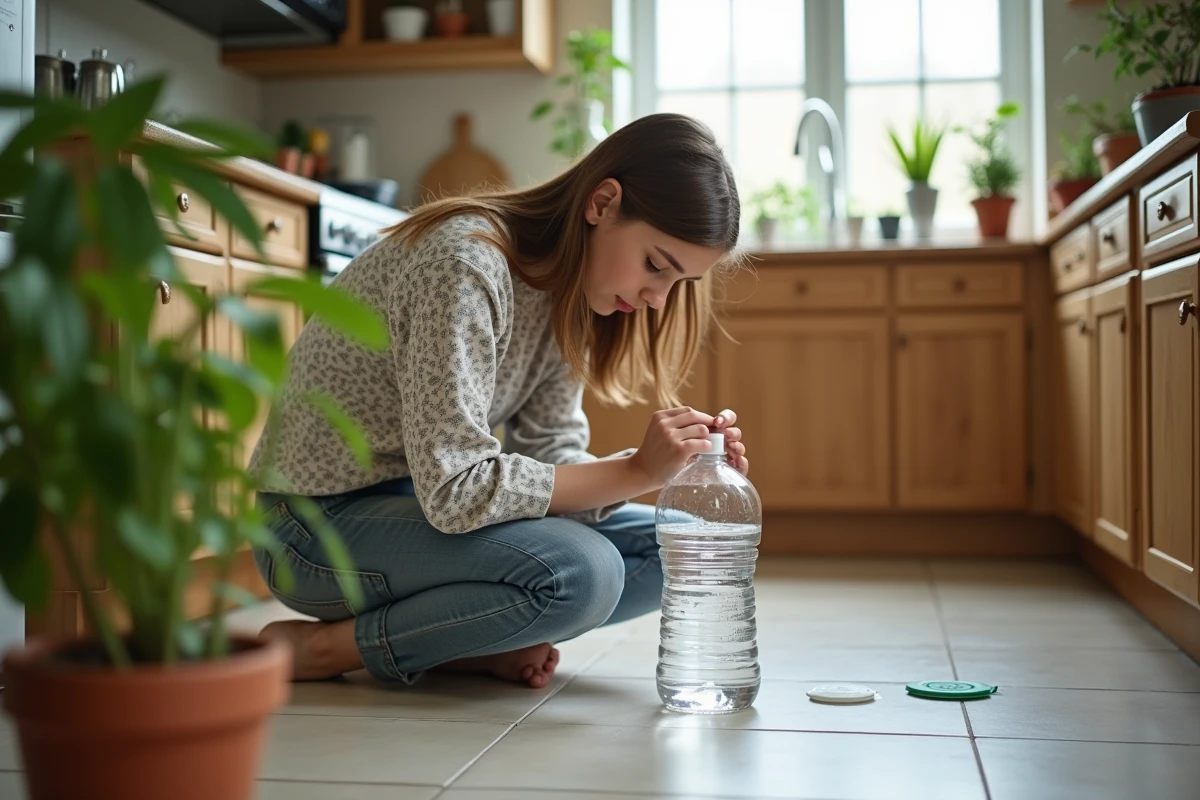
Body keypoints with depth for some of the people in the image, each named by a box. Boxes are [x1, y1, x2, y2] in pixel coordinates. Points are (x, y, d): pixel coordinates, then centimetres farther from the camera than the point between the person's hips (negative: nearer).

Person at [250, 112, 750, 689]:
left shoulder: (566, 287, 1)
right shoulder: (464, 266, -27)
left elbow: (547, 455, -3)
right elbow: (454, 490, -30)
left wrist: (671, 465, -19)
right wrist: (633, 473, -27)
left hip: (421, 505, 8)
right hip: (322, 521, -8)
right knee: (577, 572, -31)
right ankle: (322, 648, -13)